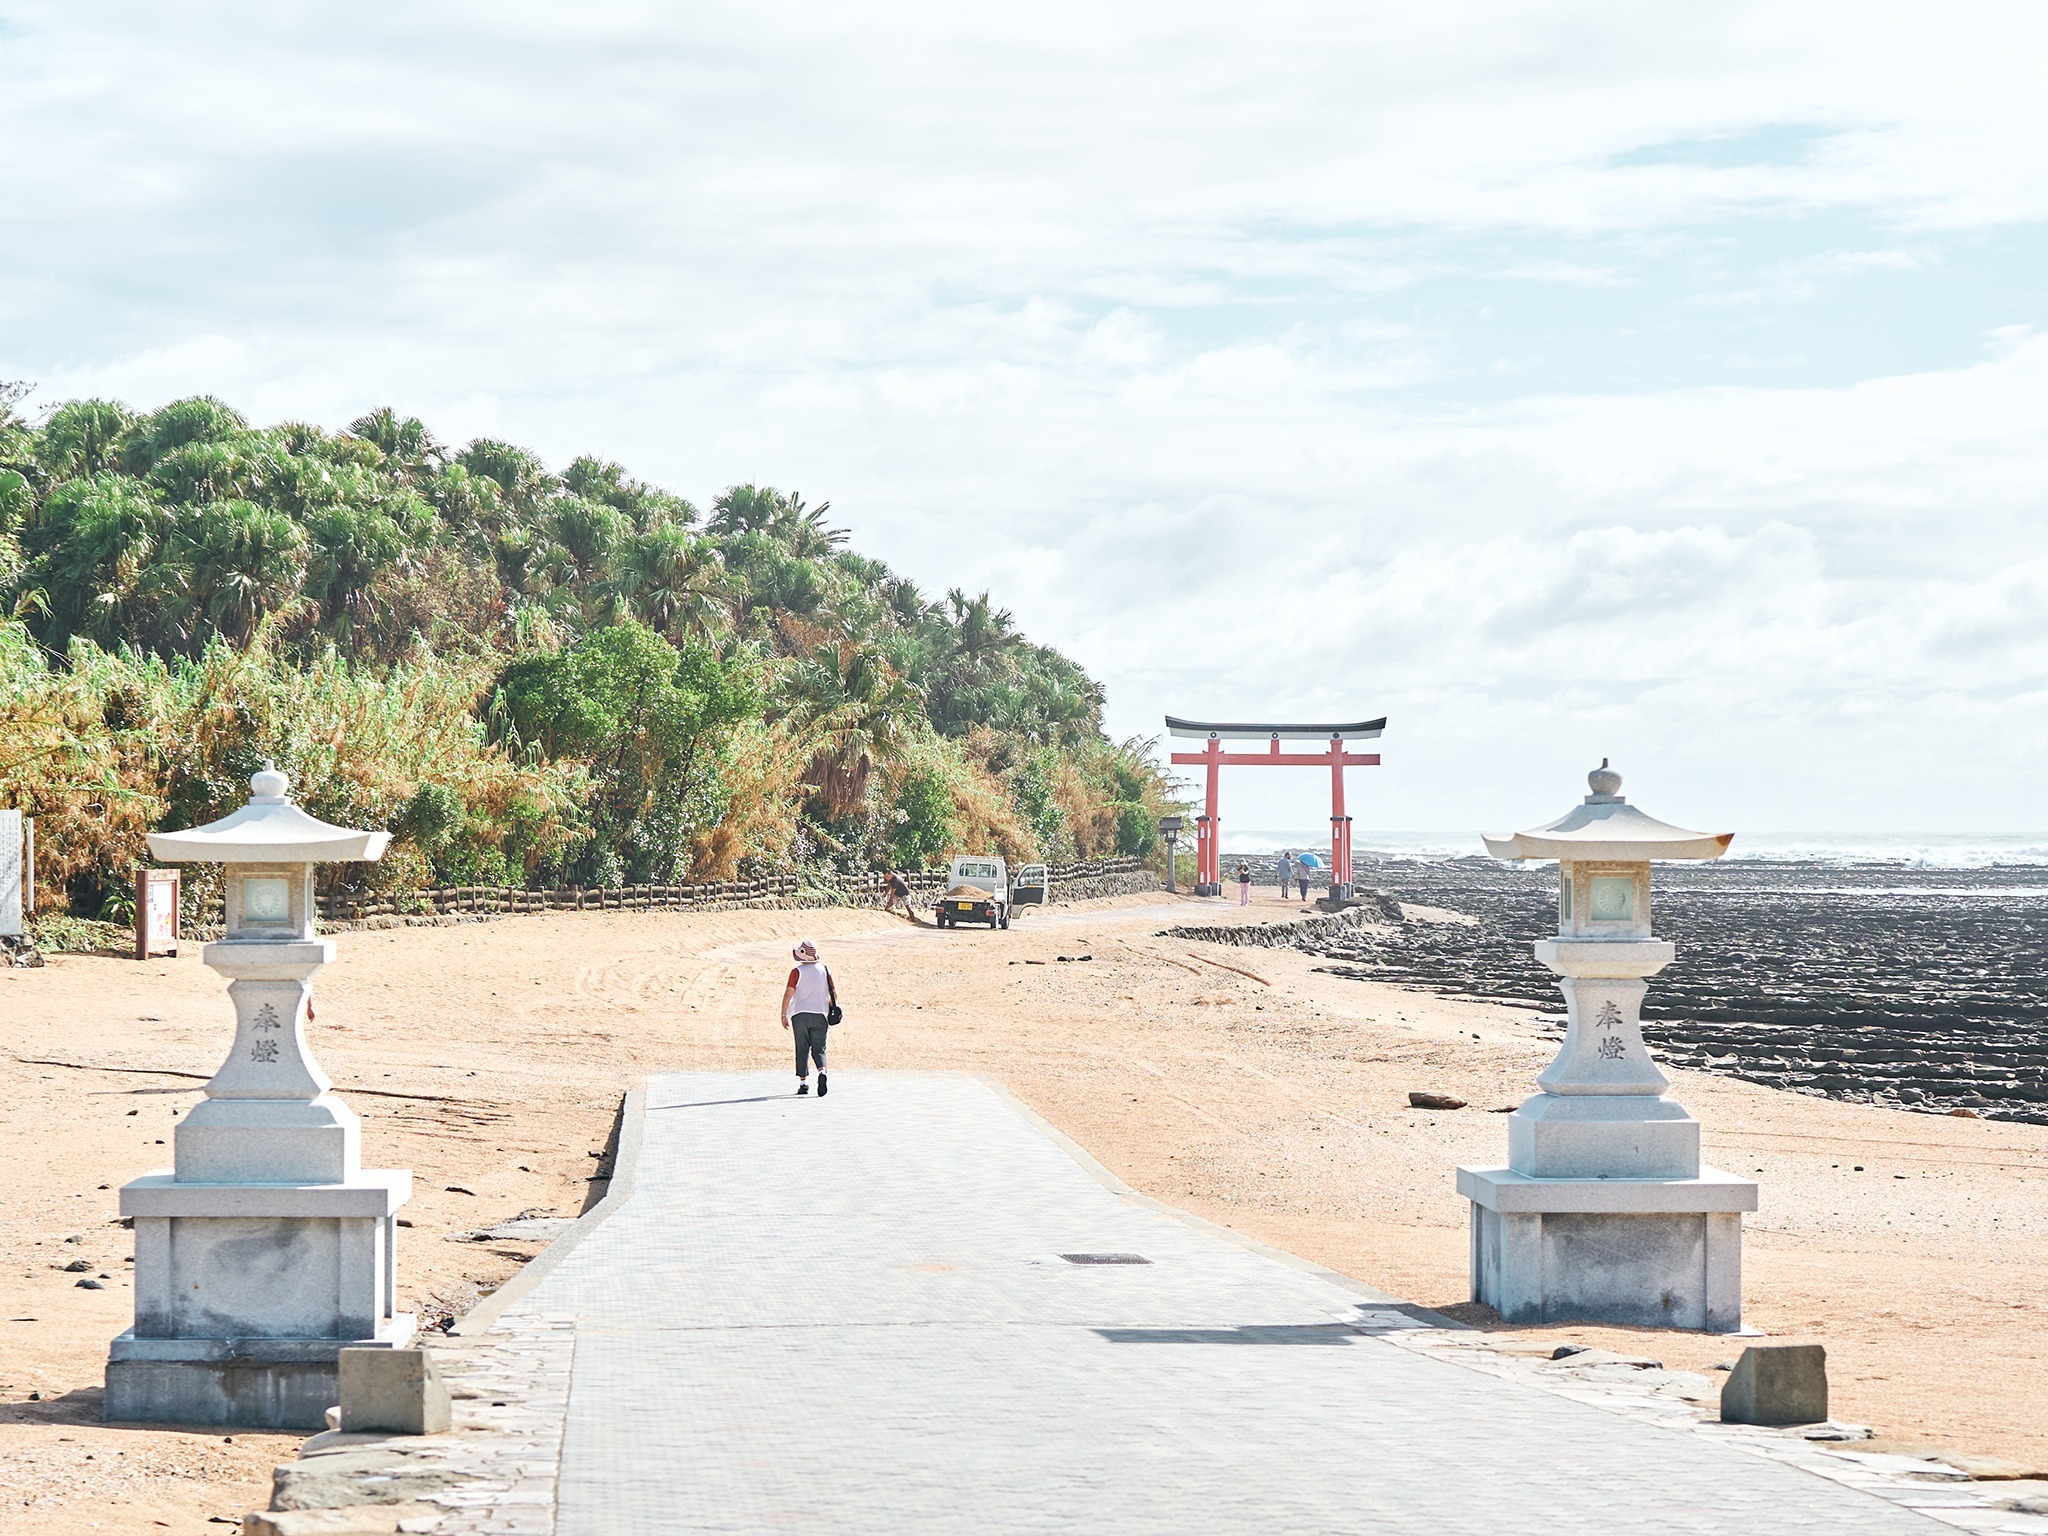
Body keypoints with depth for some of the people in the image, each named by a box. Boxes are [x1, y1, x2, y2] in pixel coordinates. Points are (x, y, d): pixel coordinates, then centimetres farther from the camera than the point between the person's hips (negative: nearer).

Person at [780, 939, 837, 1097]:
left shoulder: (797, 972, -6)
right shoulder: (824, 971, 4)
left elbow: (788, 993, -10)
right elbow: (834, 993, 5)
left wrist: (784, 1015, -5)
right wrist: (832, 1012, 19)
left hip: (800, 1015, -2)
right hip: (820, 1015, 2)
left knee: (802, 1050, 6)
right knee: (818, 1049, 4)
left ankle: (803, 1082, 5)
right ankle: (822, 1071, -23)